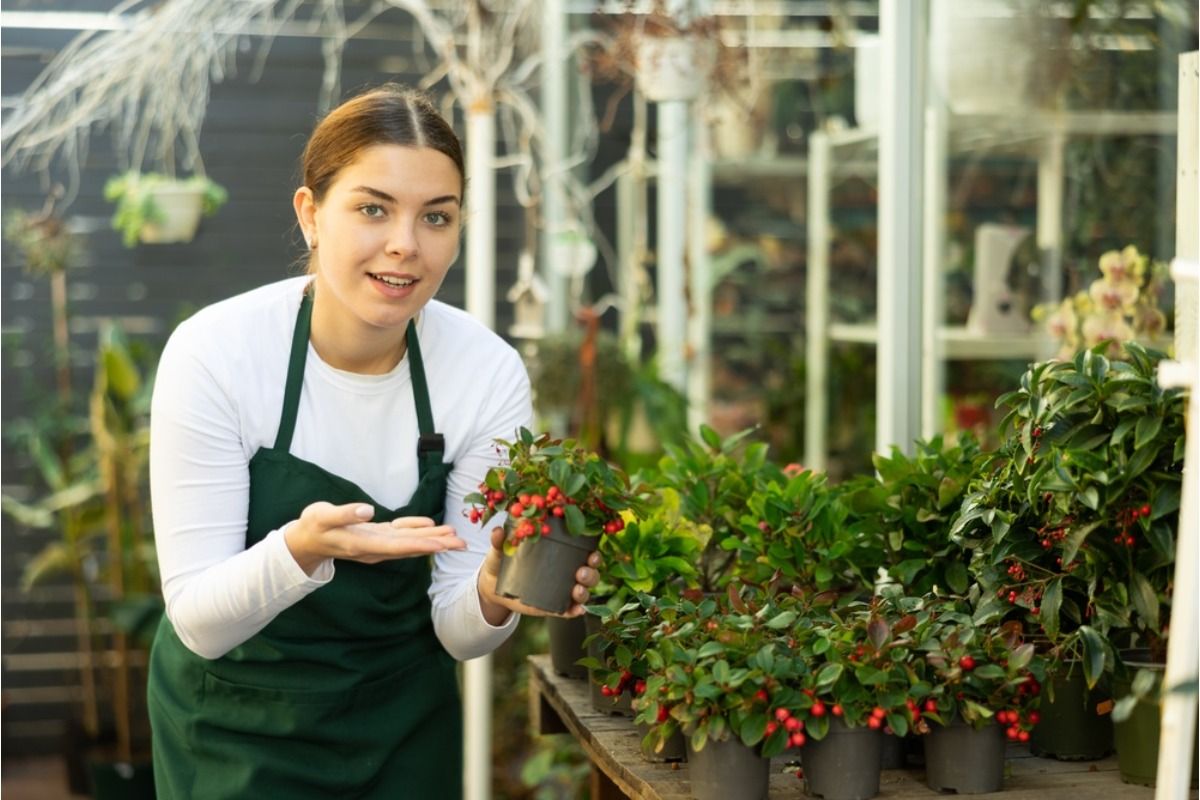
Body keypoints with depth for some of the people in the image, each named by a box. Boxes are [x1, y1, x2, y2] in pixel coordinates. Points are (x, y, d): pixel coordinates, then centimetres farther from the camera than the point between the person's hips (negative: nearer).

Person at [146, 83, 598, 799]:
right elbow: (199, 624, -21)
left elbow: (456, 635, -9)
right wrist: (301, 549, -38)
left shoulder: (490, 372, -15)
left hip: (404, 727, 2)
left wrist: (493, 600, -31)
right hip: (237, 723, -2)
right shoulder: (214, 354, -21)